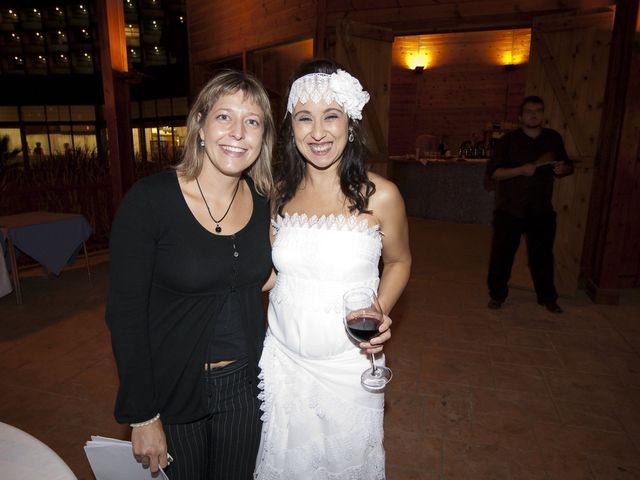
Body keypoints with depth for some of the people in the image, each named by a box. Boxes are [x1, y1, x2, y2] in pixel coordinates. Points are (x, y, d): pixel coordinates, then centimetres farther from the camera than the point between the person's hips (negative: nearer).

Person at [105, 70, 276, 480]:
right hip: (172, 388, -3)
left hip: (243, 384, 4)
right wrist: (142, 417, -12)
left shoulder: (263, 203, -5)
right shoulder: (150, 199, -18)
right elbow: (125, 312, -15)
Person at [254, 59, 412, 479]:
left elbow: (399, 262, 2)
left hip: (348, 364, -2)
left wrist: (379, 311, -15)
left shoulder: (379, 196, -14)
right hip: (282, 361, 3)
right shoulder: (279, 193, -4)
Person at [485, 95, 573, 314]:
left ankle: (548, 298, 27)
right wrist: (521, 170, -24)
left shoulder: (553, 138, 7)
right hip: (510, 209, -3)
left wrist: (563, 169, -7)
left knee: (542, 254, 10)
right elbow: (492, 171, -11)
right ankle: (497, 295, 21)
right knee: (502, 253, 4)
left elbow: (568, 166, 18)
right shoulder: (509, 140, -4)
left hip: (542, 210, 3)